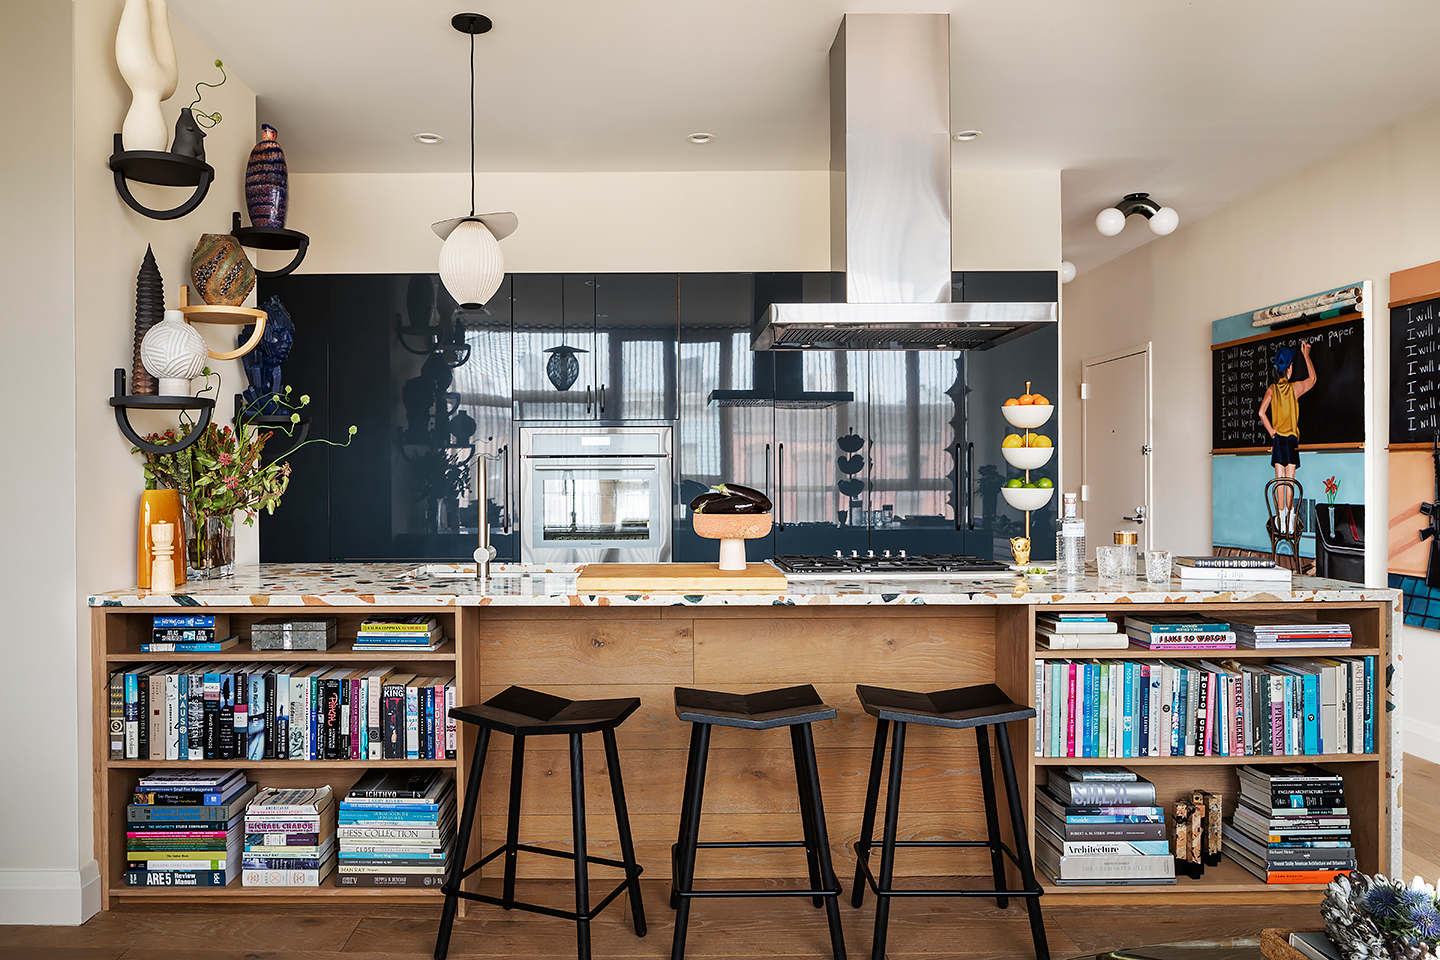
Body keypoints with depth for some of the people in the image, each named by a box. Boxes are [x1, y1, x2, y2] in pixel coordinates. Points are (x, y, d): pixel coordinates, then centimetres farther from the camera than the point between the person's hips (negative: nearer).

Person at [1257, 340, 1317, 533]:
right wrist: (1306, 355, 20)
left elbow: (1262, 412, -10)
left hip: (1278, 438, 0)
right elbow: (1312, 378, 18)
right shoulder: (1295, 388, -2)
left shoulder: (1272, 389, -1)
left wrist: (1272, 433, -1)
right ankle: (1290, 516, -4)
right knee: (1290, 481, 1)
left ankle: (1281, 519, -2)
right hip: (1292, 438, 0)